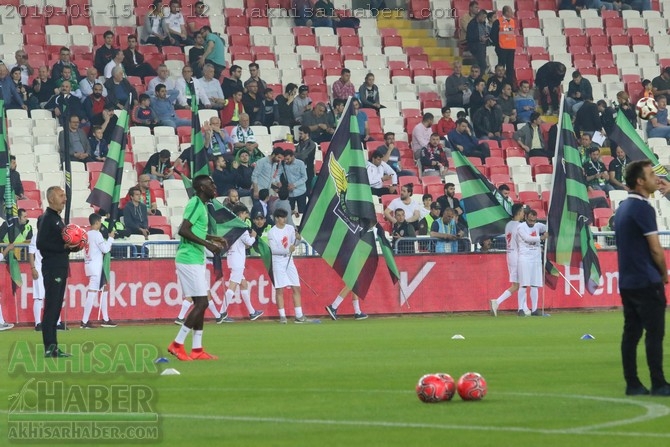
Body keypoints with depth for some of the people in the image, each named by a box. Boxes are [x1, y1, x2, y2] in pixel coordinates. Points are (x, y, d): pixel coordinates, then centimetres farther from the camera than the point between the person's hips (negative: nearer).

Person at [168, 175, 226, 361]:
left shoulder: (200, 205, 16)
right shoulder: (196, 204, -14)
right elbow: (183, 230, -23)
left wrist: (214, 238, 19)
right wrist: (207, 244, -23)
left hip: (196, 260, 10)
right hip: (189, 260, -10)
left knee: (200, 304, 9)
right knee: (201, 303, -10)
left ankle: (197, 349, 11)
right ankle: (177, 344, -6)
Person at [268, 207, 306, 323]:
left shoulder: (290, 228, 4)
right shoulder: (271, 232, -9)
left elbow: (293, 244, 3)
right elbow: (274, 249, -15)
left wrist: (298, 239, -18)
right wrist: (287, 250, -28)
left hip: (289, 261, 5)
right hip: (278, 262, -5)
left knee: (296, 288, 2)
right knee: (279, 289, -4)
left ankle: (299, 315, 5)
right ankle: (282, 316, -1)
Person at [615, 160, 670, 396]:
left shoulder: (622, 208, 14)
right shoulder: (643, 208, -14)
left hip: (627, 281, 9)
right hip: (647, 282, -9)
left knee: (631, 332, 8)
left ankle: (632, 384, 9)